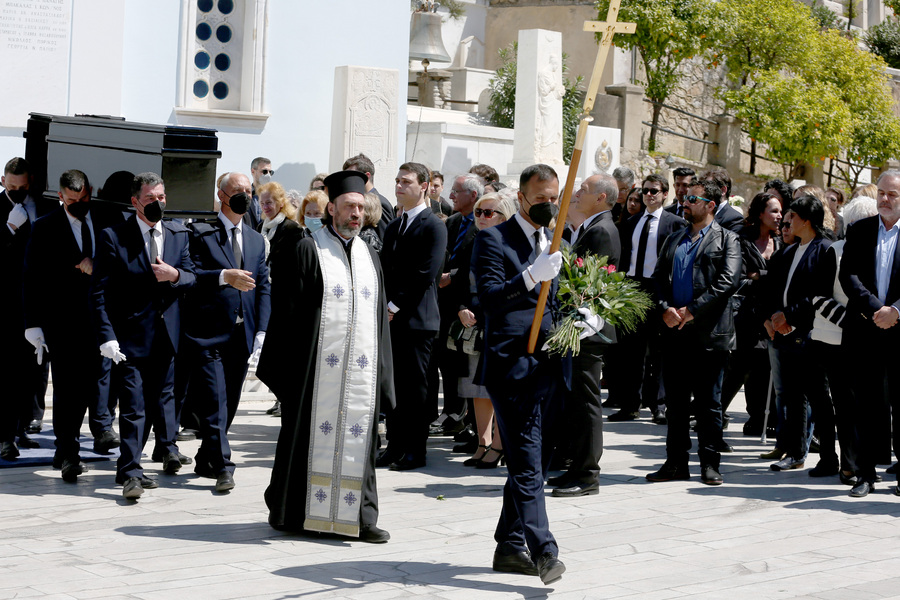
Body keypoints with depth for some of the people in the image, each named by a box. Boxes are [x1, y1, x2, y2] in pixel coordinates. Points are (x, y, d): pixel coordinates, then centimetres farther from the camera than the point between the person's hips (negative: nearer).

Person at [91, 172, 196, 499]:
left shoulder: (178, 234, 7)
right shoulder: (113, 237, -8)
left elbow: (191, 277, 10)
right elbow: (99, 291, -9)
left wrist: (175, 275, -14)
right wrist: (107, 336, -16)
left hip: (167, 333, 5)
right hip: (130, 334, -5)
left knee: (163, 394, 20)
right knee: (133, 407, -5)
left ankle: (167, 448, 42)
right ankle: (130, 472, 3)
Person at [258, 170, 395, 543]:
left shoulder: (370, 257, 16)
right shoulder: (307, 251, -1)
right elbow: (287, 310, -4)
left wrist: (381, 372, 11)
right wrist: (290, 365, -11)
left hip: (361, 369, 5)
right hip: (318, 367, -5)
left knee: (358, 437, 6)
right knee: (312, 435, 1)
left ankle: (359, 516, 12)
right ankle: (294, 512, 13)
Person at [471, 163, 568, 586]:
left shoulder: (556, 244, 19)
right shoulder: (493, 239, -3)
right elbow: (489, 298, -15)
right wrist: (531, 277, -28)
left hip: (550, 367, 7)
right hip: (513, 365, -7)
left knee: (532, 462, 11)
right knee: (527, 462, -12)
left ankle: (510, 547, 19)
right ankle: (544, 551, -16)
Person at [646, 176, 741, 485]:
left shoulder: (727, 240, 0)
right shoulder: (674, 240, 17)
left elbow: (728, 281, -12)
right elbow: (658, 278, 12)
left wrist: (692, 310, -15)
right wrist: (666, 309, -7)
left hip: (709, 332, -5)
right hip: (675, 332, 5)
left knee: (708, 402, 2)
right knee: (675, 402, 9)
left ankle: (709, 463, 10)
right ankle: (676, 462, 16)